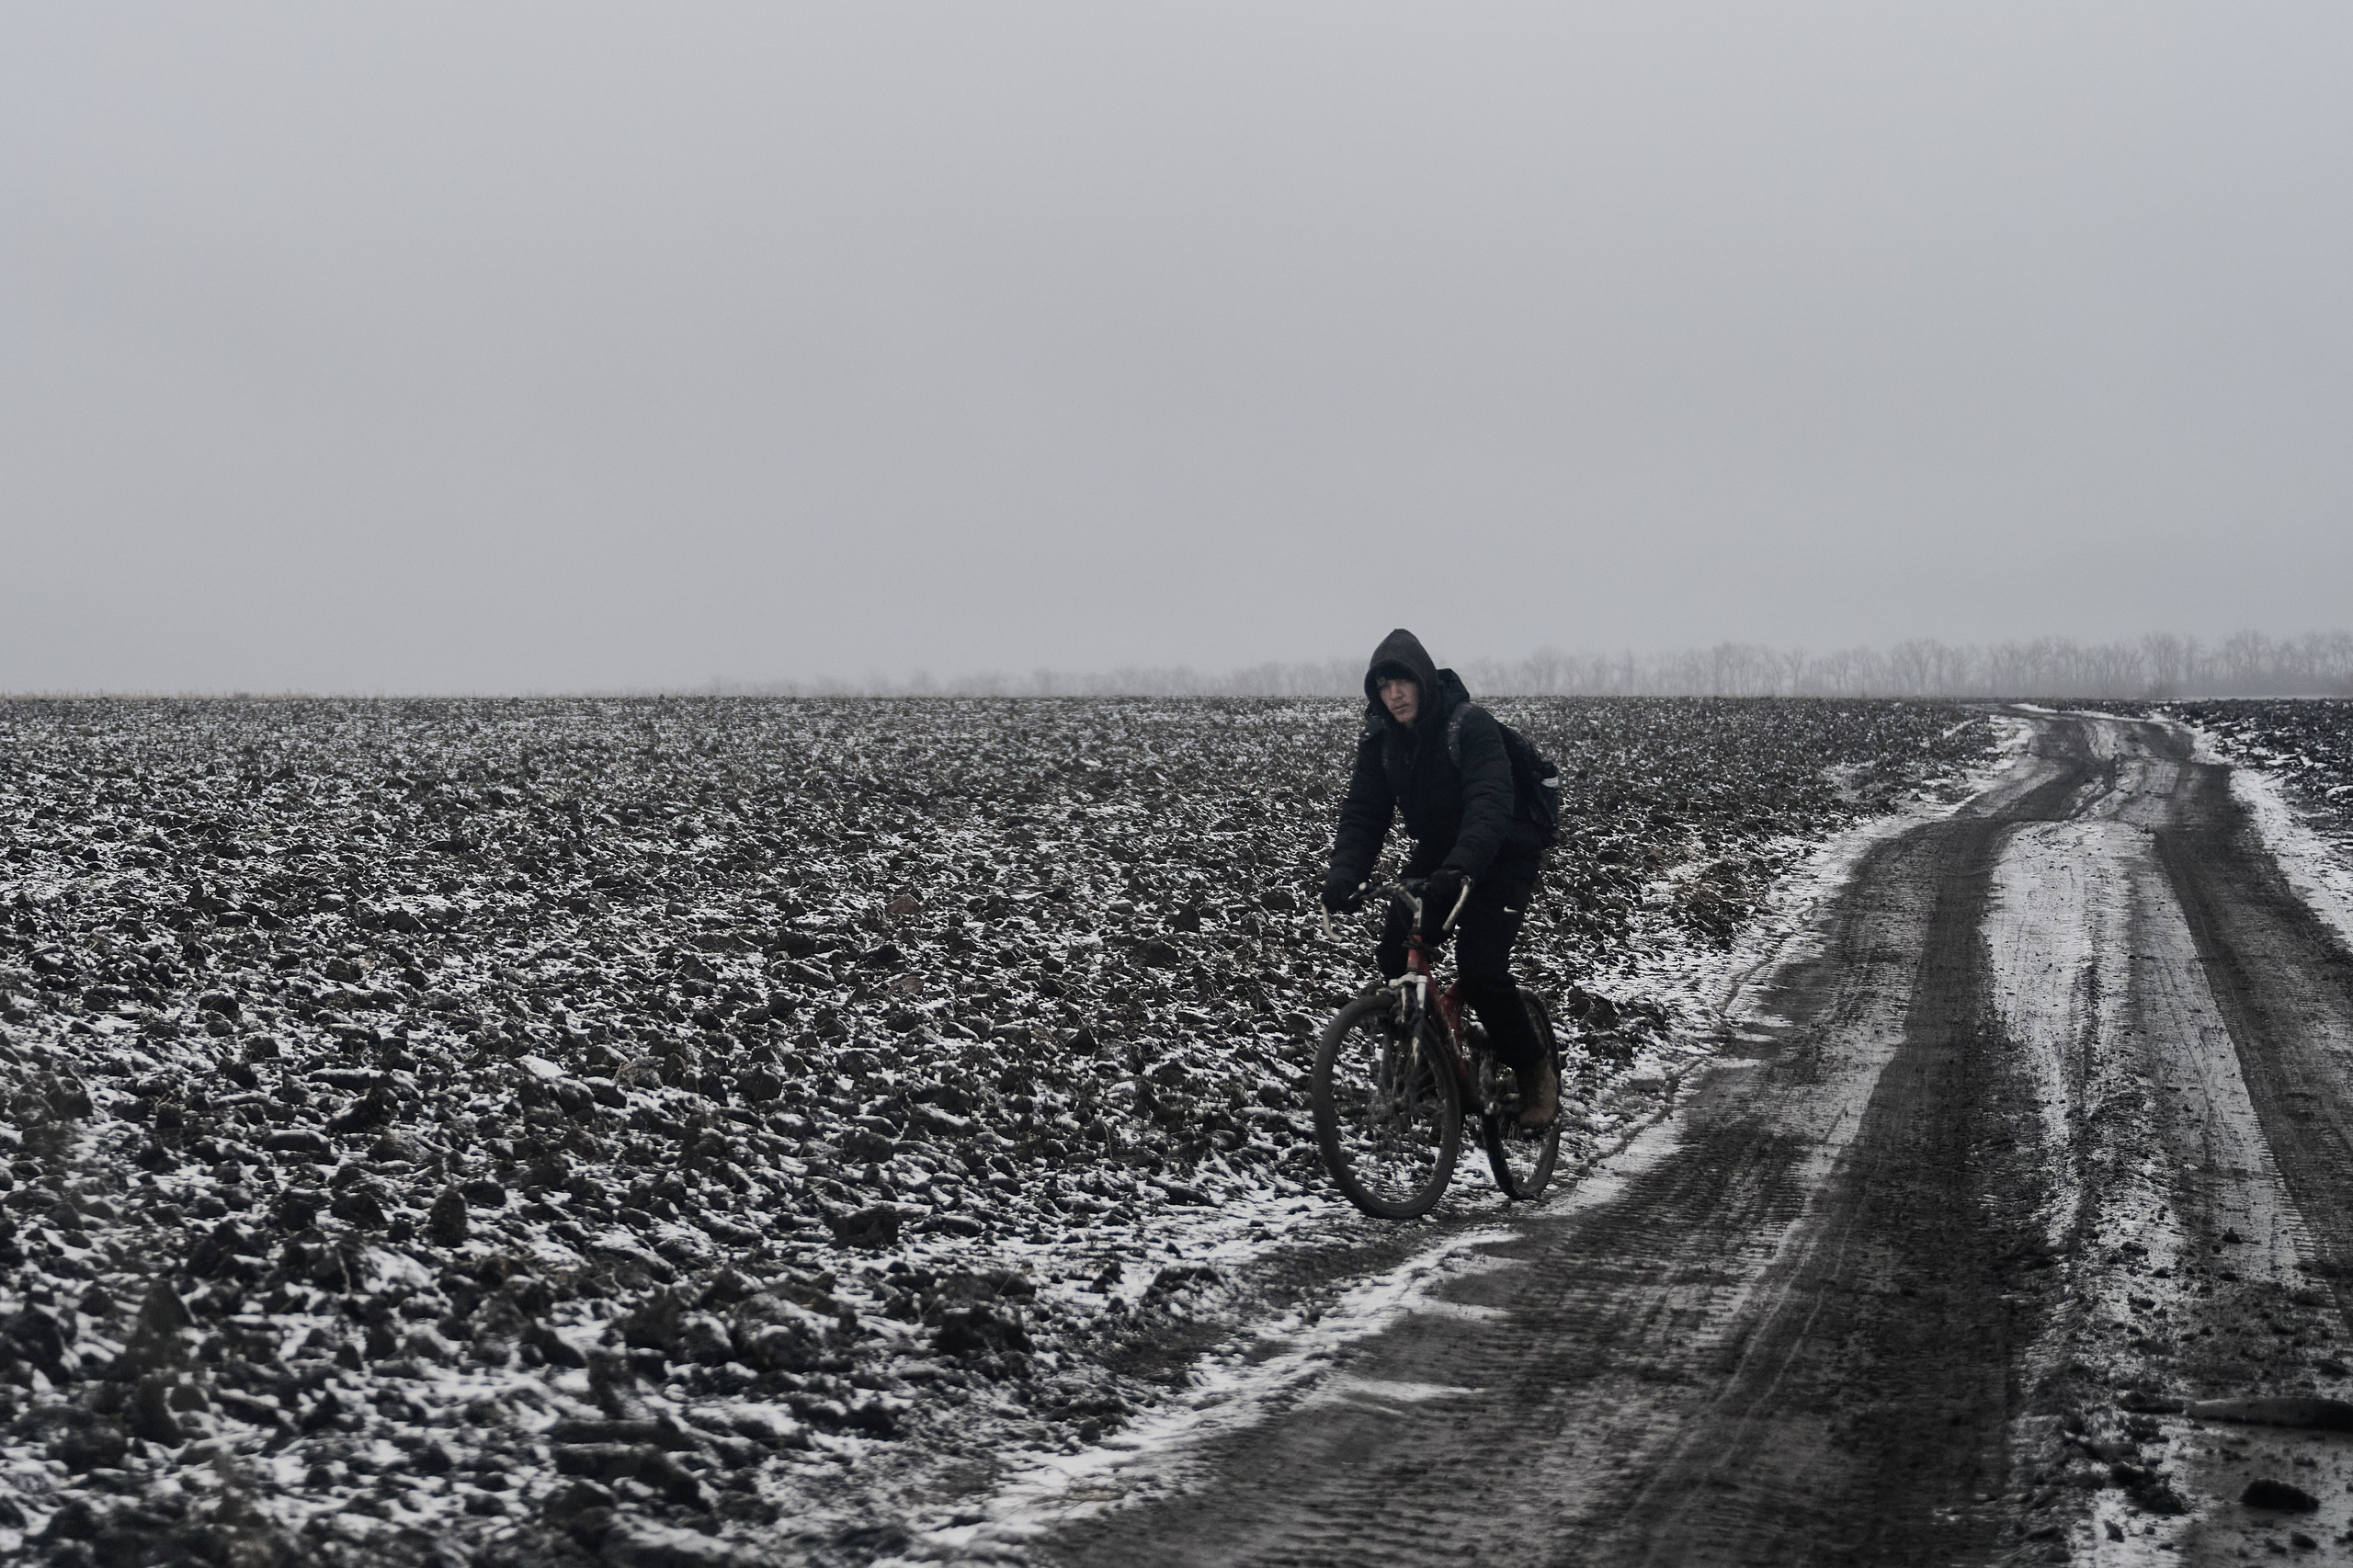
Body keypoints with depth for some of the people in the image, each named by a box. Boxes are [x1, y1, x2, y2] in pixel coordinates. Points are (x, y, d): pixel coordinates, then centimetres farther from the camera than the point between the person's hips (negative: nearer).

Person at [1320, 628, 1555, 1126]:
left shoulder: (1472, 725, -24)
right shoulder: (1380, 740, -5)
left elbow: (1490, 803, -37)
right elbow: (1364, 813, -10)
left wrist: (1460, 867, -54)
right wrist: (1345, 874, -30)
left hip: (1501, 860, -6)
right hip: (1435, 858, 6)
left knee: (1480, 971, -20)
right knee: (1395, 960, -10)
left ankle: (1537, 1074, 1)